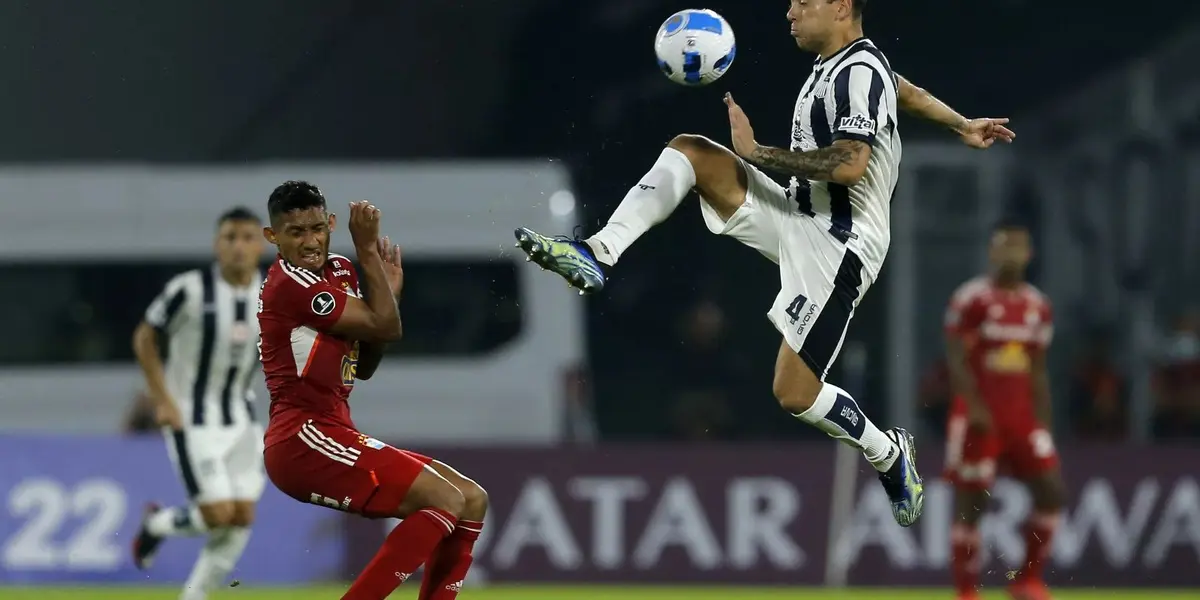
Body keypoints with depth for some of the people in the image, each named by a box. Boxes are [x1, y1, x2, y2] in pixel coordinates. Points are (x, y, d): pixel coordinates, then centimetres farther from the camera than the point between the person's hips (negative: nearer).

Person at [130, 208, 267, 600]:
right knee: (218, 515, -13)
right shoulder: (190, 289, -17)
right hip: (191, 419, -5)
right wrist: (163, 398, -12)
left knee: (242, 517, 0)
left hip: (240, 417, 5)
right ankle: (156, 524, 20)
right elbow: (145, 338, -6)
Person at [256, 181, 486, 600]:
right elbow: (386, 328, -14)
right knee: (444, 500, -20)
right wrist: (368, 249, -7)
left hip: (332, 434, 10)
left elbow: (362, 368, 17)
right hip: (302, 440, -10)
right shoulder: (291, 282, -13)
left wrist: (387, 291, 6)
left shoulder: (338, 272, 15)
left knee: (472, 501, 9)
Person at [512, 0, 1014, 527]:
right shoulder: (838, 64, 12)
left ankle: (889, 456, 14)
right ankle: (597, 255, -17)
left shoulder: (860, 73, -18)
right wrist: (962, 125, 45)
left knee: (794, 394, -11)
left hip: (836, 246, -10)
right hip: (797, 218, 10)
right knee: (688, 151, -5)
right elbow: (904, 91, 30)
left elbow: (849, 166, -30)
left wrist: (756, 152, -22)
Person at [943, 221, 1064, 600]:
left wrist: (1043, 424, 12)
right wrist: (975, 408, -20)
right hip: (978, 416, -6)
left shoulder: (1037, 306, 11)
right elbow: (956, 359, -11)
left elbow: (1038, 371, 15)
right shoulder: (971, 299, -8)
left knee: (1051, 491, -3)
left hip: (1020, 416, 6)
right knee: (970, 503, -3)